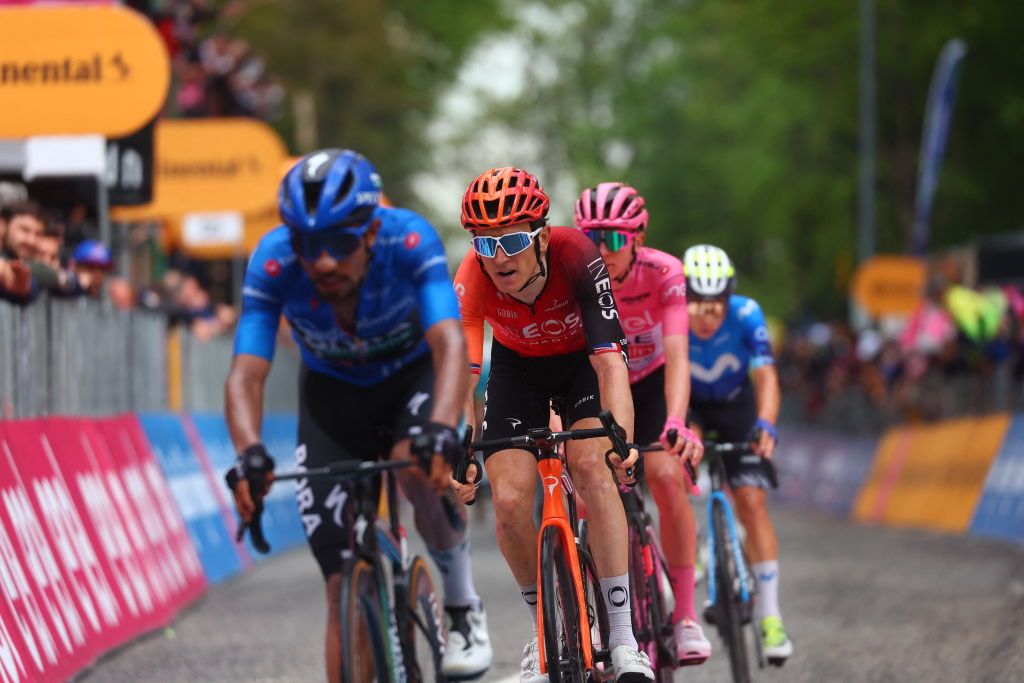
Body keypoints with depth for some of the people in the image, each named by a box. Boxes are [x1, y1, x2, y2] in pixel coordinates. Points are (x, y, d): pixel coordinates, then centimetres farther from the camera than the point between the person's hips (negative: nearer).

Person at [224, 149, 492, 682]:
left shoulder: (409, 240, -34)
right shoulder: (273, 262, -30)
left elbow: (450, 344, -44)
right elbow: (246, 374, -34)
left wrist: (441, 429, -61)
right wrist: (250, 453, -53)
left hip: (412, 373, -1)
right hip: (333, 391, 1)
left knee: (419, 467, -34)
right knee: (344, 584, -9)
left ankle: (463, 605, -9)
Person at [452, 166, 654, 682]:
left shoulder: (575, 257, -36)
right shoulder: (472, 281, -32)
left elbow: (610, 359, -40)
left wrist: (623, 442, -54)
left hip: (581, 360, -2)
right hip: (517, 366, 2)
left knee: (592, 468, -27)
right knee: (509, 503, -14)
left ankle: (623, 641, -23)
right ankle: (544, 630, 11)